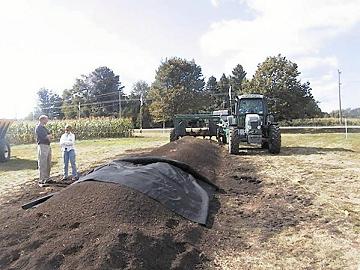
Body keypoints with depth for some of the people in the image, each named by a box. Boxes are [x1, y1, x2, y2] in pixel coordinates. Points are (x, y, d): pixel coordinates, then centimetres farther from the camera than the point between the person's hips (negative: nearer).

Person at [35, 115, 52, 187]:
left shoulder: (44, 128, 20)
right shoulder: (38, 127, -7)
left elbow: (50, 135, 13)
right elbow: (44, 137, -17)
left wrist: (47, 136, -8)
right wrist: (48, 136, 2)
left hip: (48, 146, 9)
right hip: (42, 146, -9)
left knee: (48, 164, 13)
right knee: (42, 164, -9)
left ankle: (47, 178, 22)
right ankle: (41, 181, -6)